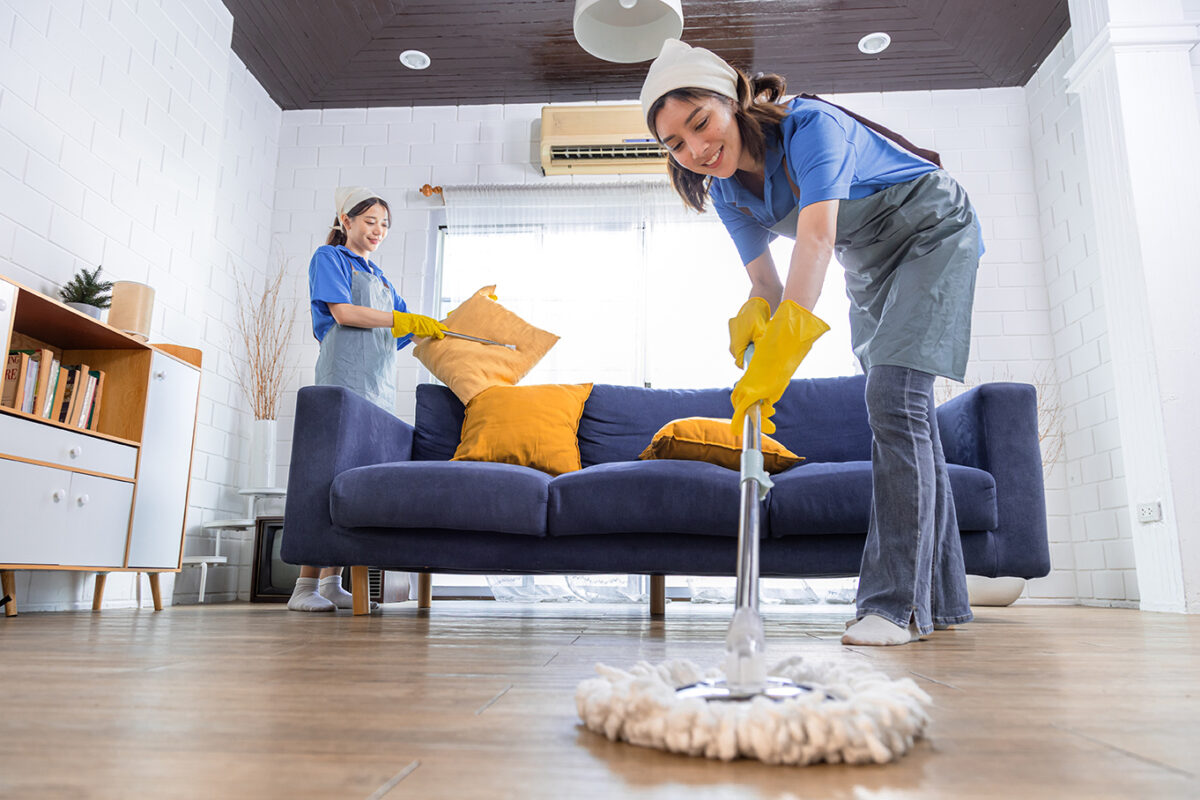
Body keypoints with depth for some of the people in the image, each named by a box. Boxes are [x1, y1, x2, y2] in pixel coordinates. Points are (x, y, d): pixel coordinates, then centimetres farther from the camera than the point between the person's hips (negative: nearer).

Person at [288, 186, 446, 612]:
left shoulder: (380, 278, 30)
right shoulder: (329, 257, 9)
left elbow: (409, 331, 26)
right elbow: (343, 312, -7)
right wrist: (407, 319, -7)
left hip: (380, 383, 7)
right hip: (344, 375, -7)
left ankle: (332, 584, 3)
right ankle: (305, 587, -11)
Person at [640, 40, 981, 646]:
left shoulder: (810, 124, -30)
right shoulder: (727, 192, -8)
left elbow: (817, 237, -45)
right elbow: (768, 284, -9)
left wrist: (782, 345, -57)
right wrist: (755, 313, -34)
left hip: (933, 234, -7)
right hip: (869, 267, 7)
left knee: (895, 400, -22)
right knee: (901, 415, 4)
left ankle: (898, 602, -18)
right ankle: (943, 600, 11)